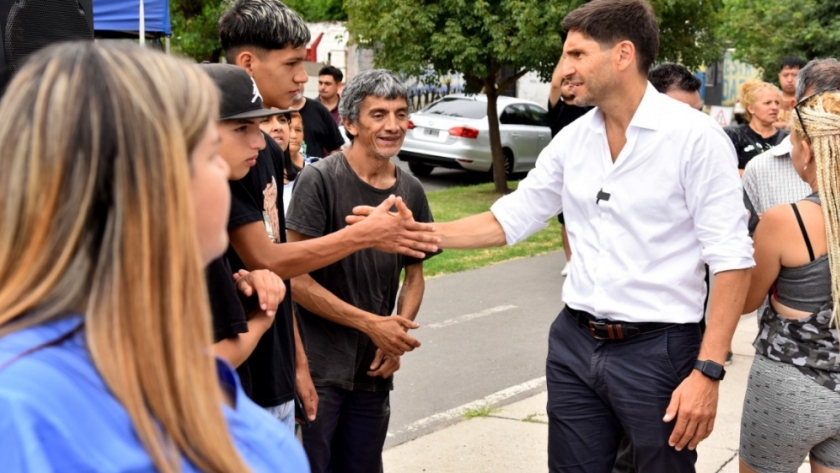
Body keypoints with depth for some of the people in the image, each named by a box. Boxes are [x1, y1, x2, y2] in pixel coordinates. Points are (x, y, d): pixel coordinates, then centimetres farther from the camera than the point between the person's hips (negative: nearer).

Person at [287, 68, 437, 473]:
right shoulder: (320, 179, -11)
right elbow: (298, 280, -14)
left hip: (375, 370, 5)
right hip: (318, 368, -5)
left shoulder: (410, 191, 5)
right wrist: (372, 323, -16)